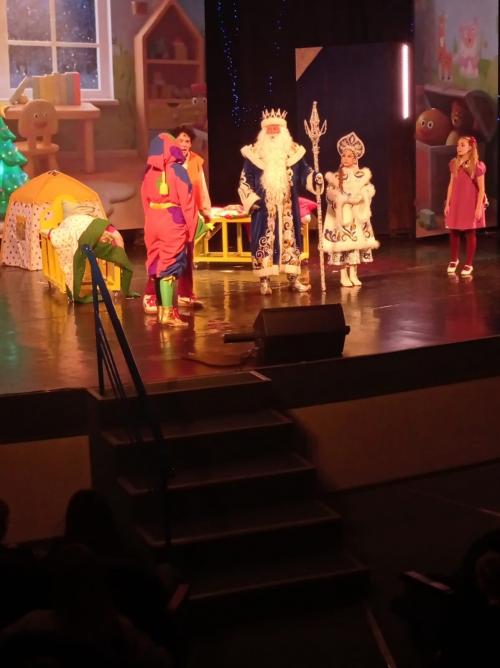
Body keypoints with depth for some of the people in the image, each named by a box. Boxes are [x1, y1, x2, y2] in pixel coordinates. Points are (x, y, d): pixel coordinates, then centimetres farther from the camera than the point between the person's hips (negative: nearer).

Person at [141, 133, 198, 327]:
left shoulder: (148, 171, 6)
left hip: (153, 224, 5)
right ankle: (168, 313, -6)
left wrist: (151, 221, 13)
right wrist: (191, 227, -5)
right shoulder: (177, 170, -8)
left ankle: (162, 309, 19)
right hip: (173, 224, -5)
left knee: (159, 266, 13)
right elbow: (187, 201, -10)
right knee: (170, 267, -4)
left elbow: (145, 201, 9)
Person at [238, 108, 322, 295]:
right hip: (264, 208, -2)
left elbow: (304, 172, 11)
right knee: (264, 241, -2)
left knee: (290, 240, 6)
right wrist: (252, 199, -10)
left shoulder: (293, 152, 5)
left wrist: (315, 178, -10)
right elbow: (244, 181, 1)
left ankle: (293, 279, 12)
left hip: (287, 208, 2)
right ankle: (265, 281, 4)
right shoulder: (254, 154, -1)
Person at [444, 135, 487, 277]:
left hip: (470, 204, -4)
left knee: (470, 233, 4)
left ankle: (469, 264, 13)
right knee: (453, 232, 8)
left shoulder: (477, 166, -11)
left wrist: (479, 208, -13)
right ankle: (453, 260, 28)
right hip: (455, 203, 4)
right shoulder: (454, 163, 5)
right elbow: (451, 184, 10)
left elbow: (481, 189, -9)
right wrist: (447, 203, 7)